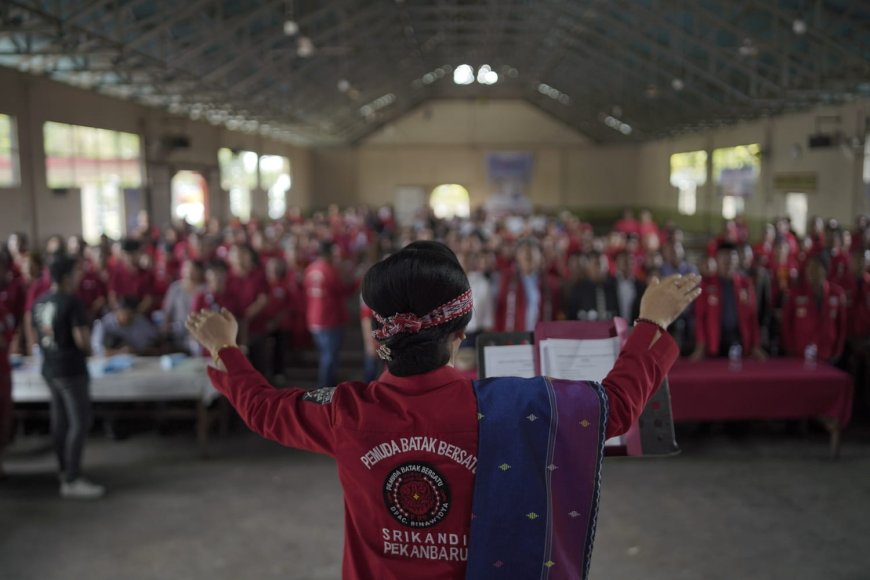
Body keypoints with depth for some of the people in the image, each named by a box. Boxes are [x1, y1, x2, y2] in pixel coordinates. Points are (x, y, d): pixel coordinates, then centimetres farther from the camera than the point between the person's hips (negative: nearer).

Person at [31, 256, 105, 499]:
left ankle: (65, 471, 29)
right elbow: (82, 340, -21)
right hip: (71, 369, -9)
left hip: (49, 368, 9)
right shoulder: (72, 303, -18)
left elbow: (41, 335, 14)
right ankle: (72, 481, -4)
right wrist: (88, 349, -1)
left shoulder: (39, 303, 6)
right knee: (80, 423, -4)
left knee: (59, 421, 17)